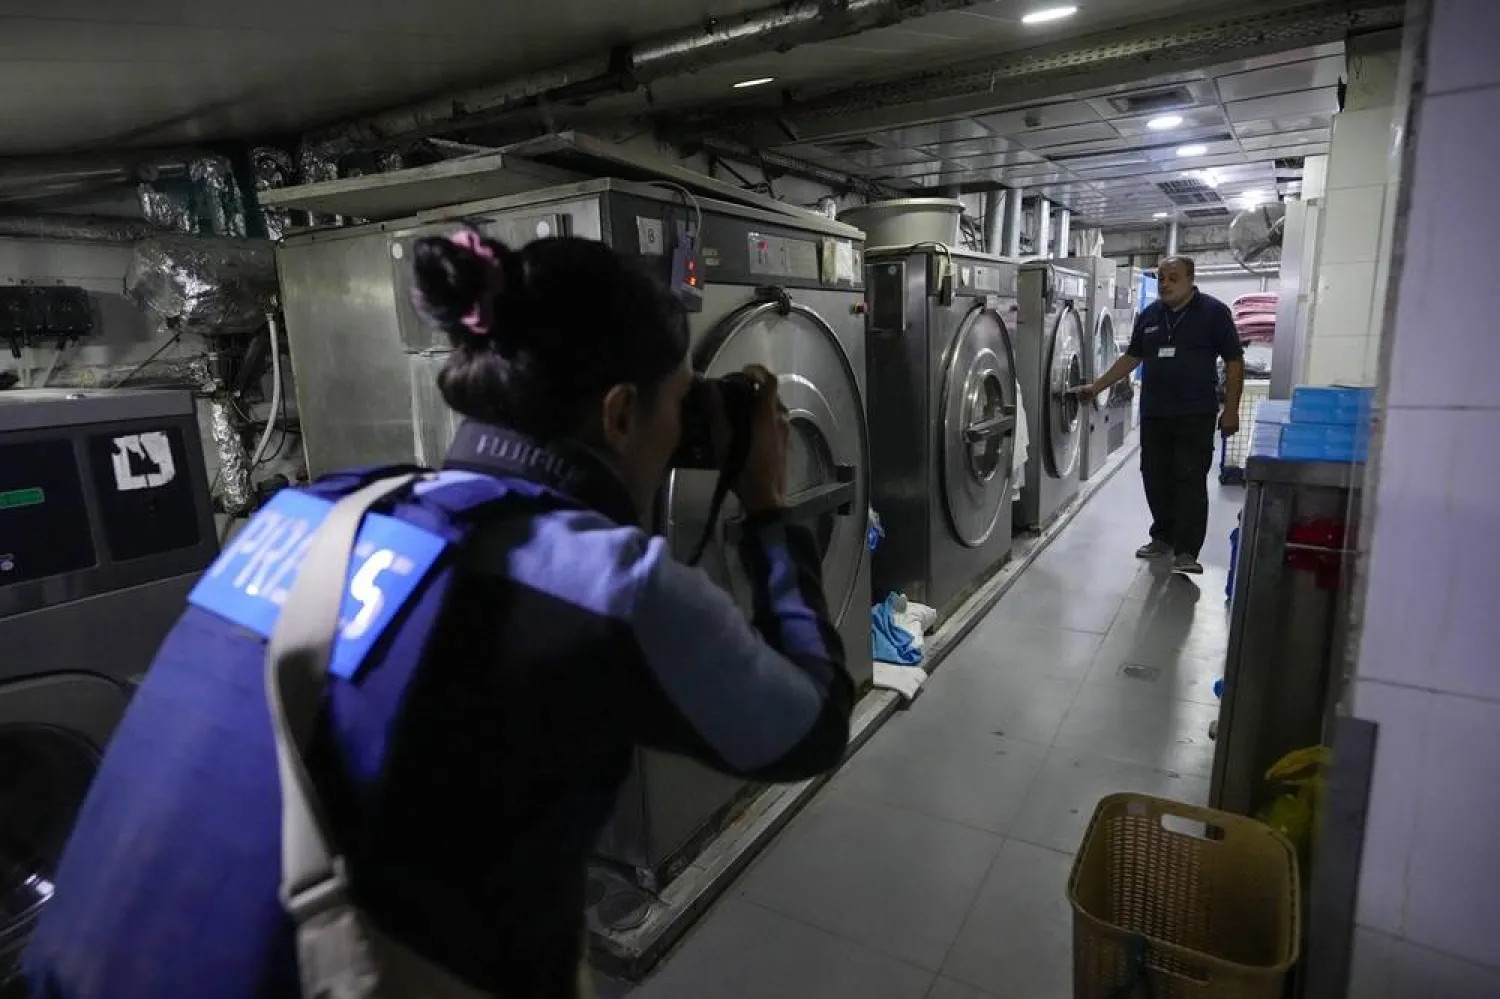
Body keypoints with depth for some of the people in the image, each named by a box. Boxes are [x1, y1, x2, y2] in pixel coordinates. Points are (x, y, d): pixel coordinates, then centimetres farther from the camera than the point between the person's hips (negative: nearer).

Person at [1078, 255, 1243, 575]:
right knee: (1156, 478, 10)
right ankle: (1164, 538, 25)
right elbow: (1131, 358, 16)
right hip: (1153, 413, 5)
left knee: (1190, 481, -4)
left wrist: (1231, 410, -9)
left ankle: (1186, 551, -1)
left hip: (1195, 415, -5)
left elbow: (1234, 362, -4)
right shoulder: (1149, 315, 9)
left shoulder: (1213, 312, -4)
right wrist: (1096, 387, 8)